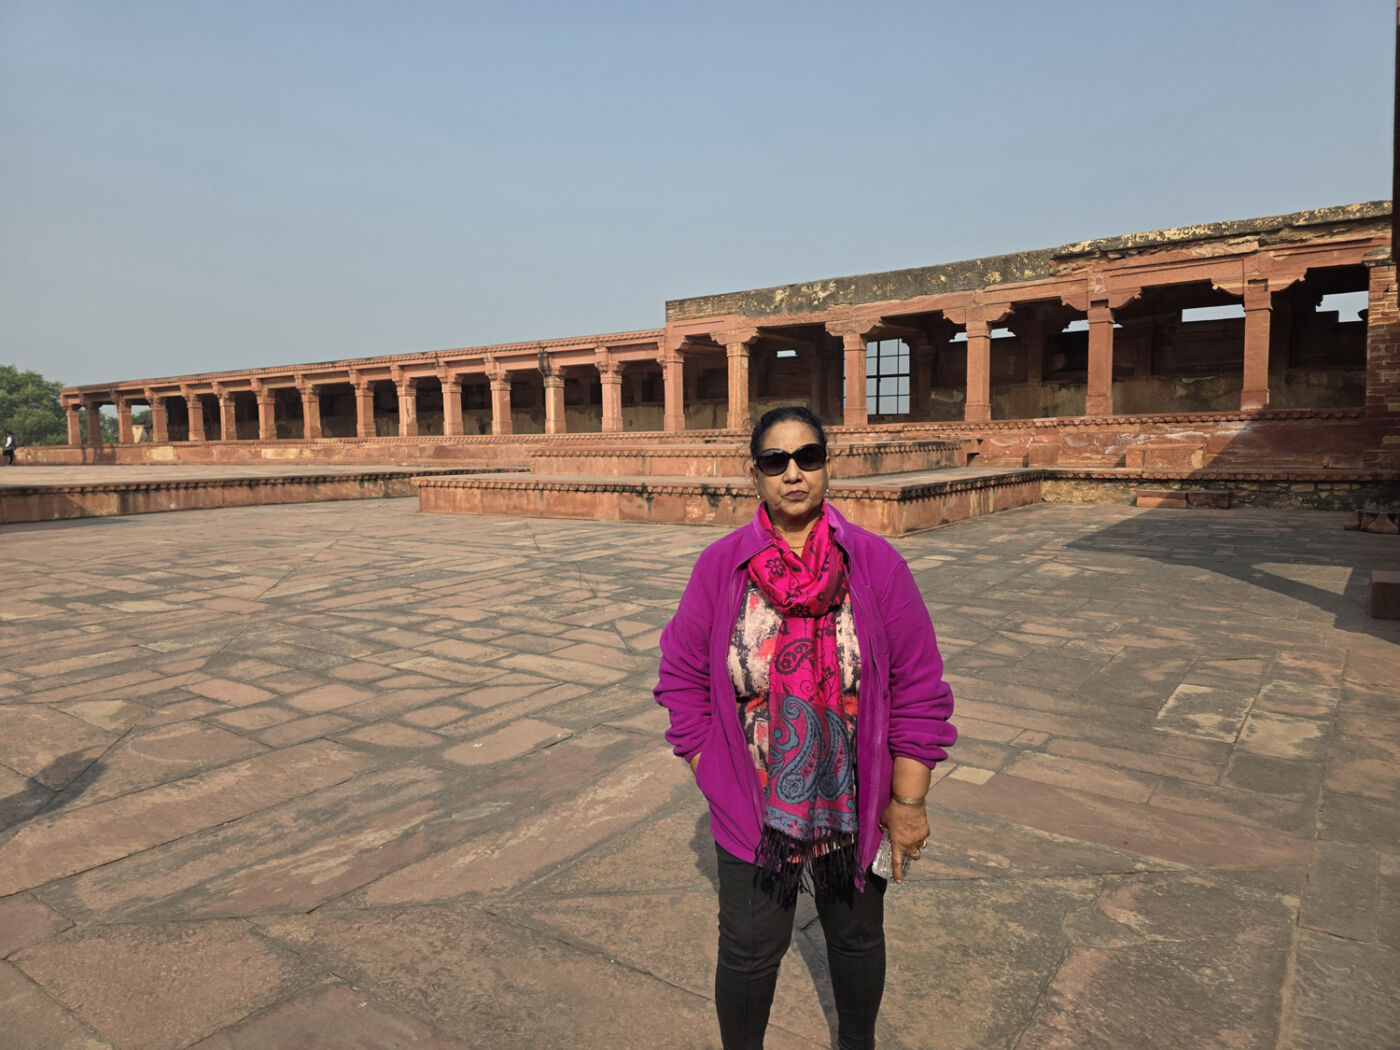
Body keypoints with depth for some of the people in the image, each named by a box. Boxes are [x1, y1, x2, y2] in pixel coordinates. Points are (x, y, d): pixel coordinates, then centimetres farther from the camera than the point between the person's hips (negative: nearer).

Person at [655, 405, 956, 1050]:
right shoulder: (720, 565, -9)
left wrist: (907, 802, -7)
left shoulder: (875, 563, -11)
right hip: (751, 808, -1)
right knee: (749, 950, 11)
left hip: (855, 804, 1)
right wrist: (711, 774, -5)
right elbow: (681, 677, -1)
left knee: (856, 937, 23)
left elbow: (919, 689, -8)